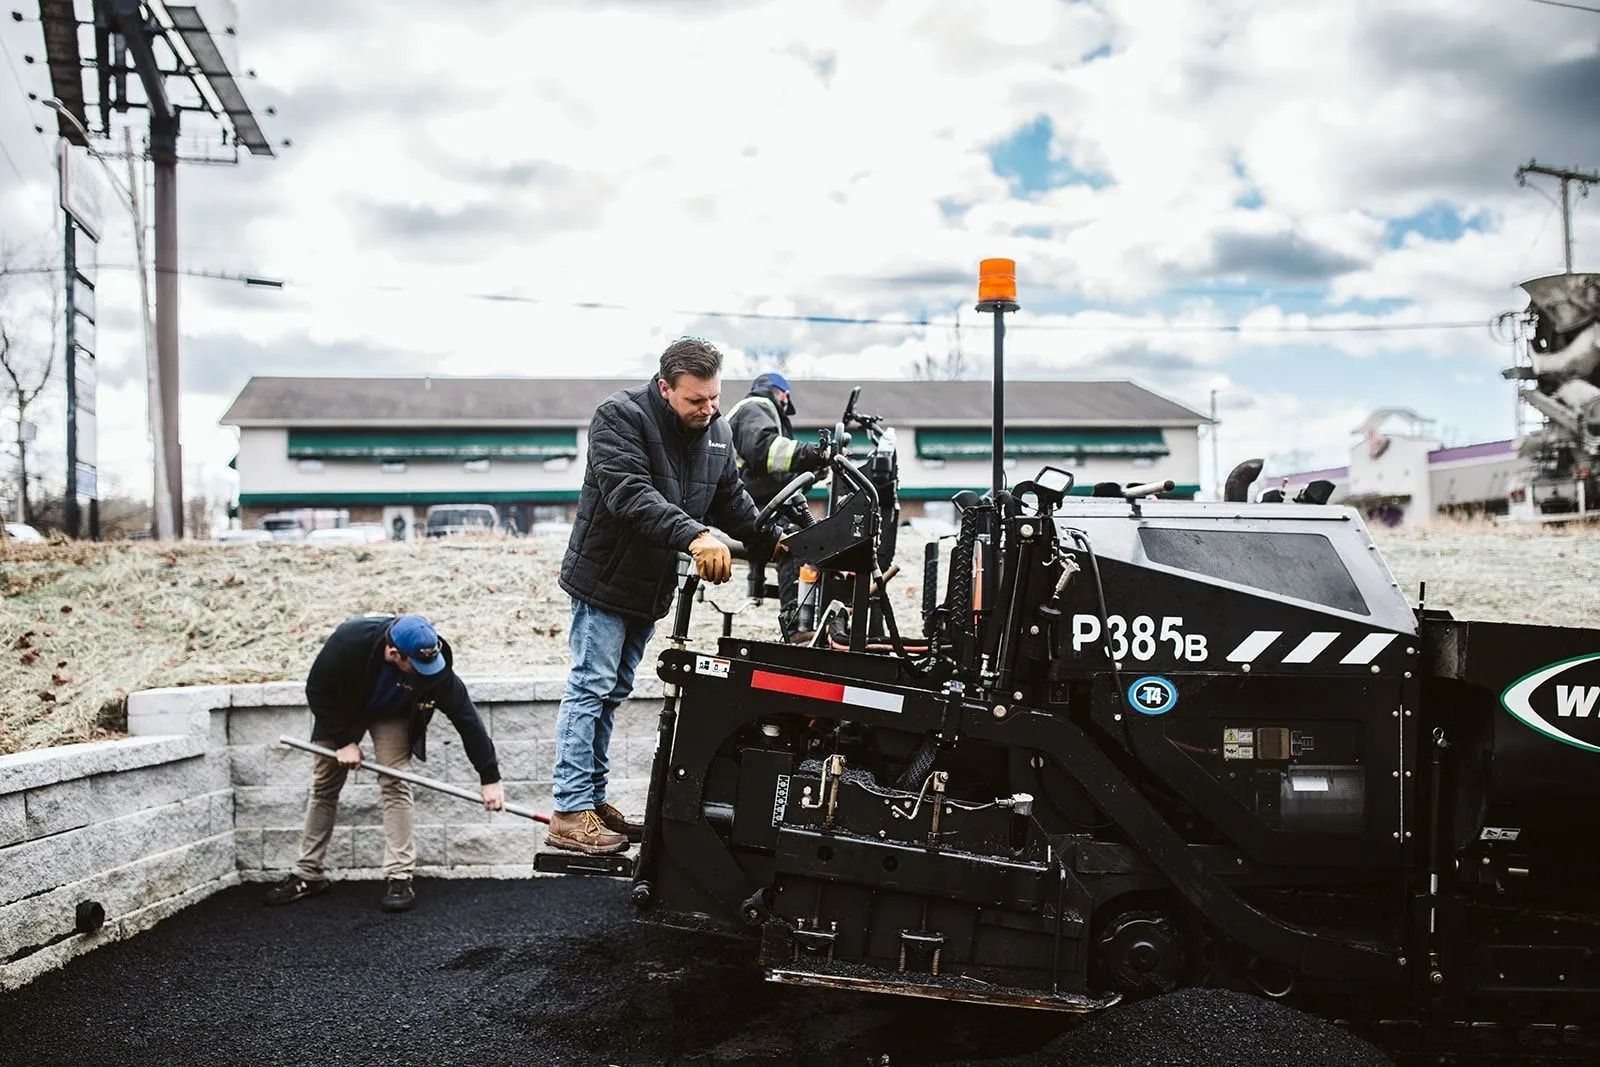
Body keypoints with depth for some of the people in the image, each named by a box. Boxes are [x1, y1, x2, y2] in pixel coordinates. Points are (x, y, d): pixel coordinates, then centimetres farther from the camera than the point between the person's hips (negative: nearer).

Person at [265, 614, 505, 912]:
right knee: (323, 786, 5)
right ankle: (307, 875, 17)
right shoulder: (348, 641, -40)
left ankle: (400, 877, -10)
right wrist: (344, 740, -22)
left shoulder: (435, 666, -36)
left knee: (395, 784, -14)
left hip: (393, 715, 0)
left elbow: (466, 717, -28)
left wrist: (490, 778, -27)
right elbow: (317, 690, -22)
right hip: (341, 710, 0)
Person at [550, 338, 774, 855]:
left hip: (651, 587, 8)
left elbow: (732, 499, 14)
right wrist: (694, 534, -43)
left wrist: (772, 540, 0)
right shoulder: (620, 417, -19)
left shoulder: (717, 432, 5)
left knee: (612, 693, 14)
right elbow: (631, 494, -32)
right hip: (604, 578, -7)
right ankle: (570, 812, -2)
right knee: (590, 688, -7)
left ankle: (593, 798, 23)